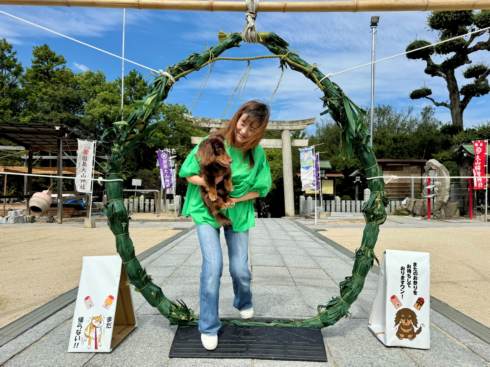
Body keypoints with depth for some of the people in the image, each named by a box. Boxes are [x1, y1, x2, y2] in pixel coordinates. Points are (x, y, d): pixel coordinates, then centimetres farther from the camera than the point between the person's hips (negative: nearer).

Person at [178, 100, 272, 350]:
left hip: (239, 212, 2)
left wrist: (237, 199, -16)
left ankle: (244, 303, 42)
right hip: (206, 210, -2)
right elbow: (188, 174, -7)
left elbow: (260, 188, -1)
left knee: (240, 268, 5)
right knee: (213, 264, -17)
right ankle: (208, 327, 3)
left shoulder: (257, 153, -10)